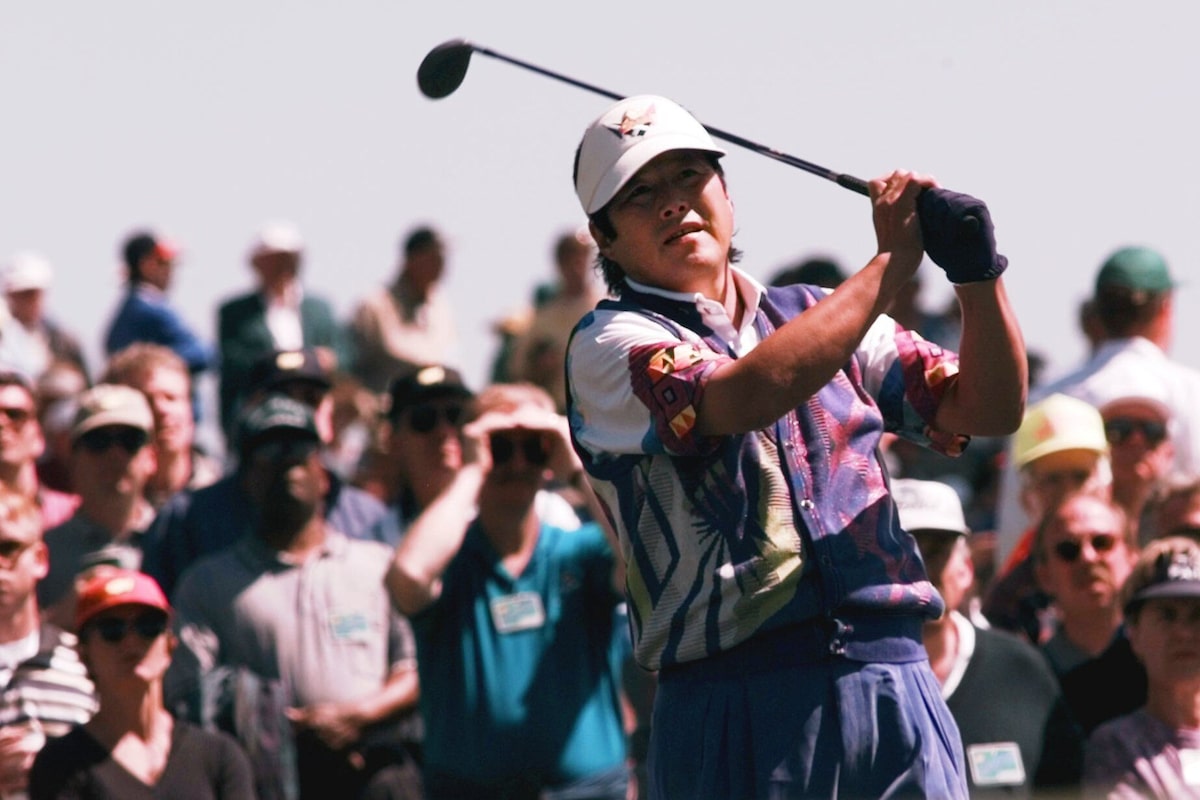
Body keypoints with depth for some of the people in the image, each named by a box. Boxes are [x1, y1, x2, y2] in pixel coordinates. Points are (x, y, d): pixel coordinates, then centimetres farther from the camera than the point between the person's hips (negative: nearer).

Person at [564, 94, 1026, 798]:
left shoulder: (819, 317, 19)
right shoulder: (609, 346, 2)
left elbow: (990, 410, 15)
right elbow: (748, 395, -17)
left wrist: (980, 275, -3)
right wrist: (891, 262, -10)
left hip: (896, 682, 4)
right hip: (743, 704, -4)